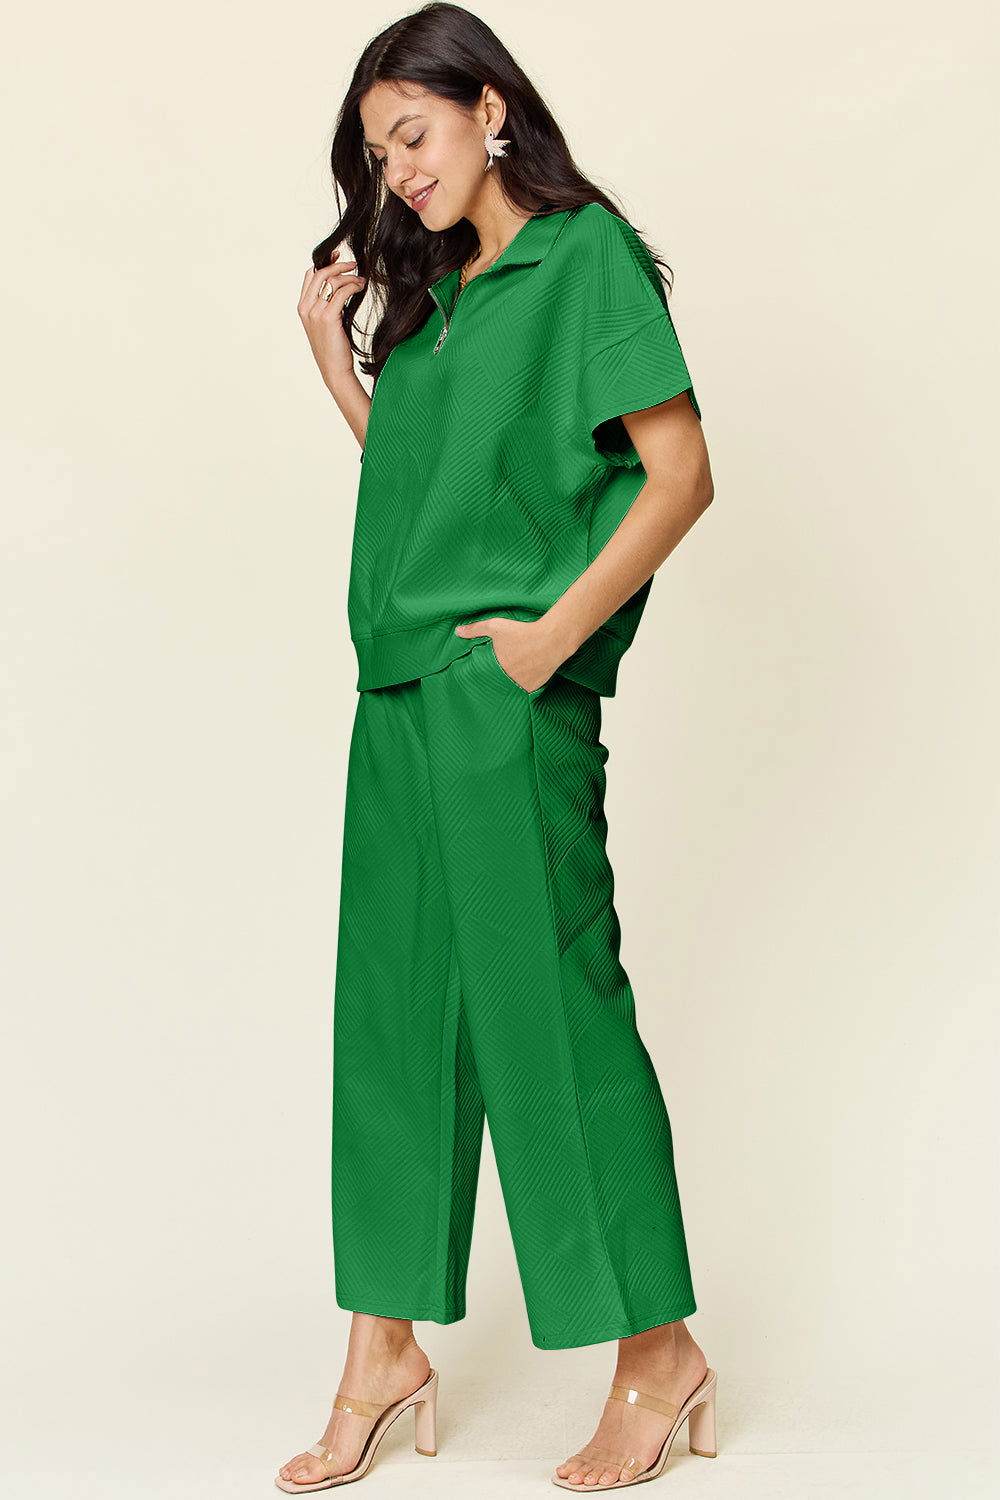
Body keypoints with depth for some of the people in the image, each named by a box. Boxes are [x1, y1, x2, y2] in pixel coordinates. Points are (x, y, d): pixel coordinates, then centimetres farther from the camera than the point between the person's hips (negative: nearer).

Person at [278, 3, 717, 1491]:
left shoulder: (586, 255, -5)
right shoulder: (433, 289, 18)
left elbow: (681, 475, -11)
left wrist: (554, 634, -16)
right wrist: (333, 355, 12)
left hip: (510, 696, -8)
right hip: (401, 692, 8)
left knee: (548, 1003, -3)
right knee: (394, 1003, 9)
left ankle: (658, 1354, 10)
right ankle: (385, 1351, 18)